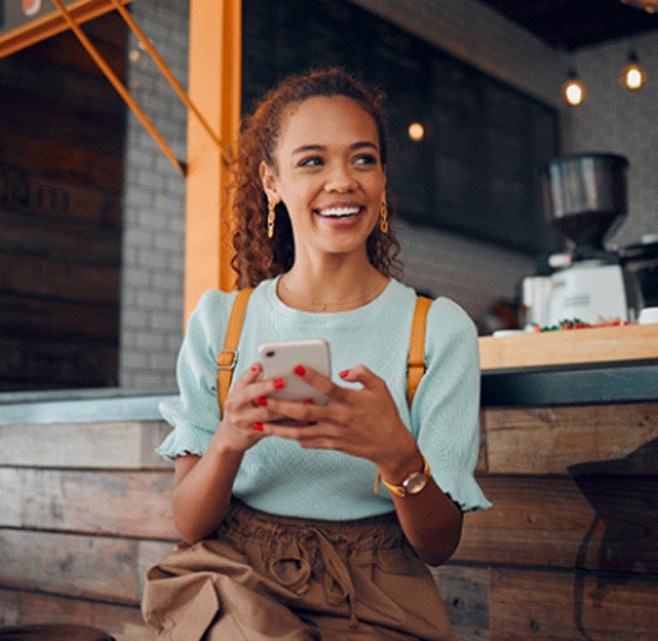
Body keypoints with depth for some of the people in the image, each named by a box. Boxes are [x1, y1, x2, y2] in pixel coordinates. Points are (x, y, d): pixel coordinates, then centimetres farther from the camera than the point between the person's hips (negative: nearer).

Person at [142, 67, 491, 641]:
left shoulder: (440, 329, -2)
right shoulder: (218, 321, 3)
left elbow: (440, 545, -4)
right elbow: (190, 525, 0)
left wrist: (397, 454, -25)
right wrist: (230, 440, -22)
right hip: (229, 581, 0)